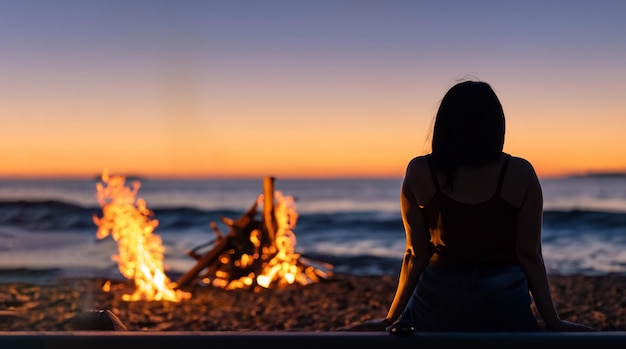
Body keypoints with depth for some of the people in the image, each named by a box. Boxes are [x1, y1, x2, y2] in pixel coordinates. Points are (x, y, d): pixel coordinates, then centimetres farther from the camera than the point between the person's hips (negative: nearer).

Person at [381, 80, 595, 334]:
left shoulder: (419, 173, -7)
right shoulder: (520, 174, -9)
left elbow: (417, 255, -4)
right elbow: (529, 256, -7)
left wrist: (393, 317, 5)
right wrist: (553, 321, 1)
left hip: (437, 303, 1)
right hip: (503, 306, 0)